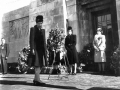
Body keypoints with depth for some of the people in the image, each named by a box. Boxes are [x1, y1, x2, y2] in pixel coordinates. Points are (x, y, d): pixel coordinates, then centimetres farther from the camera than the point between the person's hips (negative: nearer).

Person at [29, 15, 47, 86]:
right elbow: (31, 40, -7)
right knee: (37, 65, -8)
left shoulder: (43, 30, 17)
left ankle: (35, 79, 18)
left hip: (42, 49, 7)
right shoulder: (33, 29, 0)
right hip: (36, 49, -7)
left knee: (40, 65, 8)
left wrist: (45, 49, 12)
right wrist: (32, 49, -16)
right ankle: (38, 80, -7)